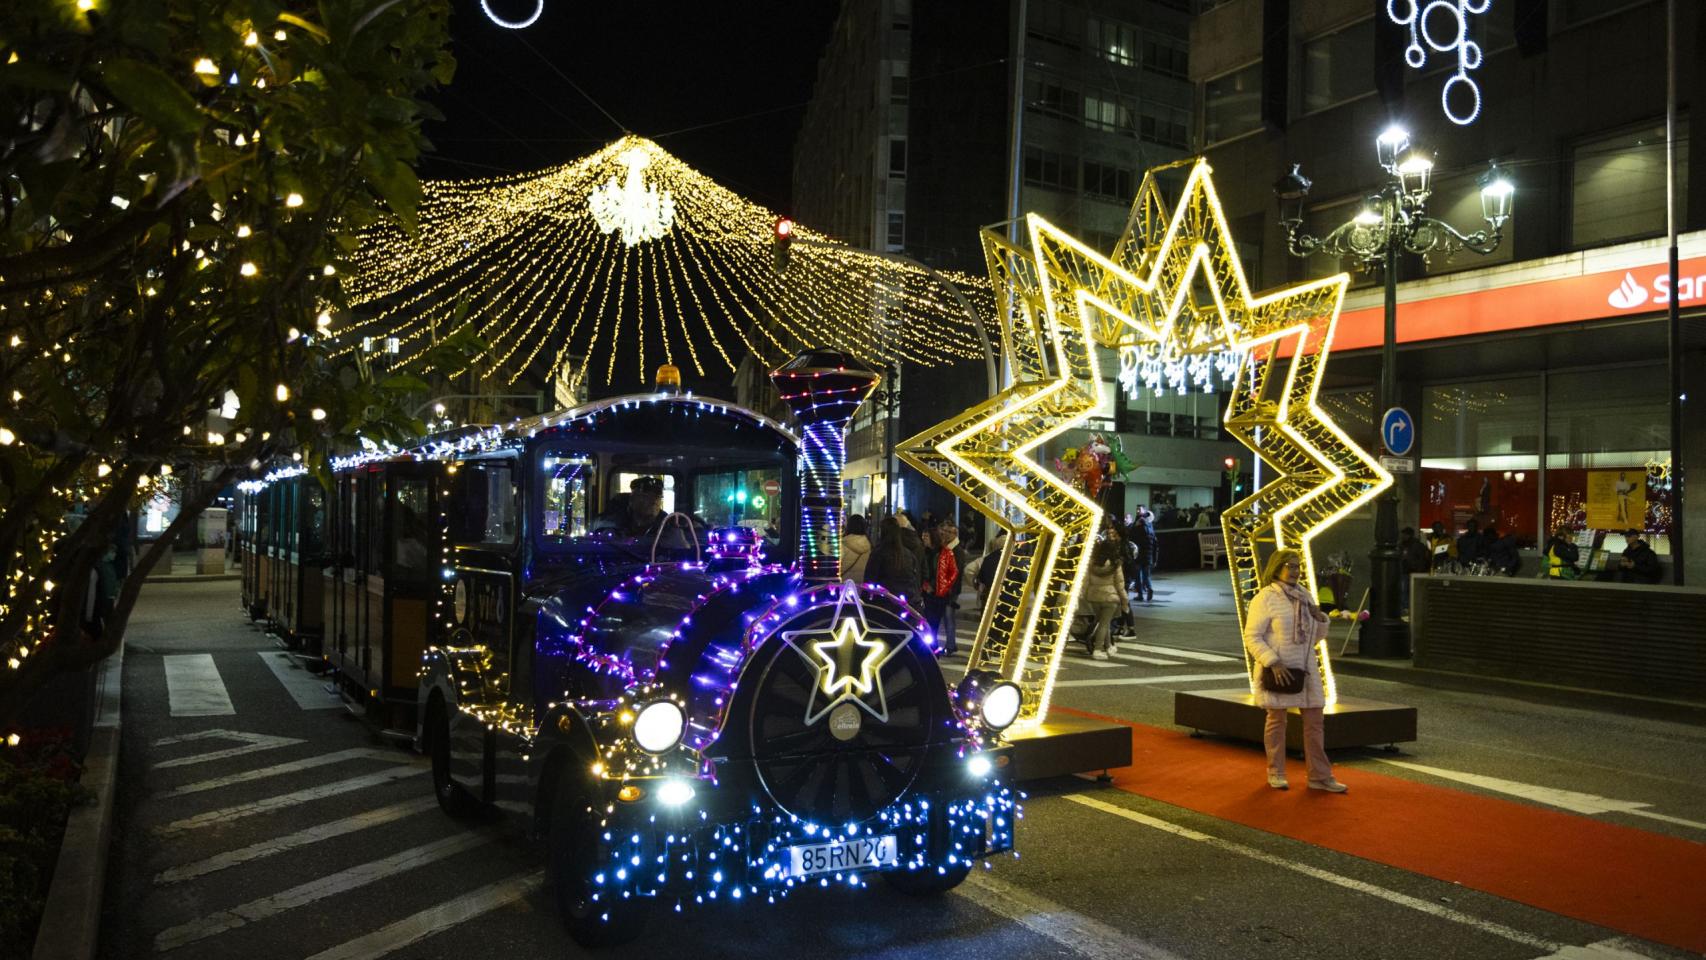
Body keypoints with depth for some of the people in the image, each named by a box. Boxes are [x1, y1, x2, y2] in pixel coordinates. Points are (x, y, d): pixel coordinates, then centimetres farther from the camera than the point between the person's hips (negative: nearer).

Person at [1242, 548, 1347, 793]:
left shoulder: (1305, 596, 11)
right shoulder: (1265, 598, -9)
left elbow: (1317, 635, 18)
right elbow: (1252, 637, -13)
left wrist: (1321, 618, -3)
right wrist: (1273, 663, -22)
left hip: (1306, 669, 6)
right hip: (1277, 671, -6)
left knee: (1314, 722, 6)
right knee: (1276, 720, 5)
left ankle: (1320, 776, 13)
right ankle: (1276, 773, 18)